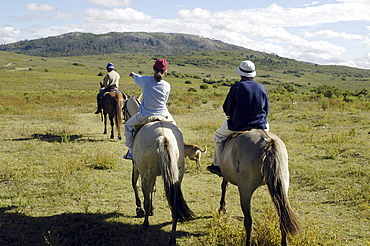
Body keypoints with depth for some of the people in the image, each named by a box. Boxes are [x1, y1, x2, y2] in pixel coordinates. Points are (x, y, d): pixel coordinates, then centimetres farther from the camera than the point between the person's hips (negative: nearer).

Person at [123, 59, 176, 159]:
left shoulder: (146, 80, -8)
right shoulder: (167, 86, -7)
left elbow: (138, 78, 17)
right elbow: (164, 101, 6)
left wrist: (133, 75, 42)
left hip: (145, 116, -1)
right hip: (163, 115, 1)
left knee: (129, 125, 26)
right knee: (173, 125, 33)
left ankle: (131, 152, 24)